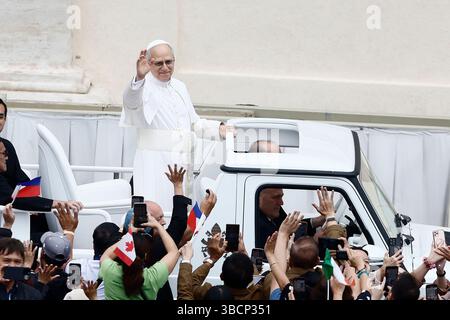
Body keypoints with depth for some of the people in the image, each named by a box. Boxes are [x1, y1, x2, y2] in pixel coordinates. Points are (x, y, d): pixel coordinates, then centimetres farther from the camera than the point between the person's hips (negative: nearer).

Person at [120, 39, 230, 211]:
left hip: (182, 164, 6)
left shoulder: (179, 87, 19)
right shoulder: (145, 87, -3)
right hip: (154, 165, -6)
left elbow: (194, 123, 29)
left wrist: (219, 129, 14)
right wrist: (139, 78, -48)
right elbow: (132, 100, -28)